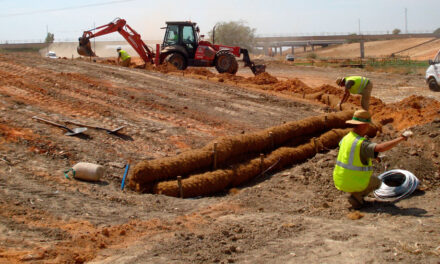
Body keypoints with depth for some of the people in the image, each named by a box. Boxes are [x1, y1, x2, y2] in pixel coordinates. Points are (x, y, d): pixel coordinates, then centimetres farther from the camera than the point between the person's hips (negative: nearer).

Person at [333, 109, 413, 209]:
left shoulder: (346, 138, 1)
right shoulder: (363, 144, -25)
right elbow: (381, 148, -42)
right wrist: (402, 137, -36)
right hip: (355, 183, -8)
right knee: (377, 182, 22)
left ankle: (356, 195, 18)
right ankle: (356, 195, -1)